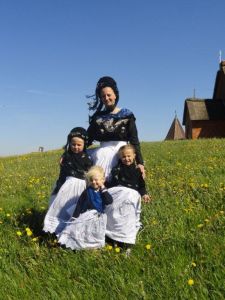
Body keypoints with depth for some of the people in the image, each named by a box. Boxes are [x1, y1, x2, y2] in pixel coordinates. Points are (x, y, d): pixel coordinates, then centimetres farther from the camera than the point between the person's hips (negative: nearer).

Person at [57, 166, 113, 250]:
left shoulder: (103, 191, -1)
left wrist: (103, 189, -20)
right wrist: (75, 216, -6)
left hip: (98, 217, 2)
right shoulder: (87, 191, -6)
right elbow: (79, 204, -3)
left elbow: (109, 201, -19)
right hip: (86, 216, -2)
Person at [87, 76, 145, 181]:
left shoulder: (127, 115, 2)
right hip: (102, 155, 2)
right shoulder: (97, 117, 9)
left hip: (121, 155, -2)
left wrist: (140, 162, -12)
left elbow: (134, 141, -2)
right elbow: (87, 139, 8)